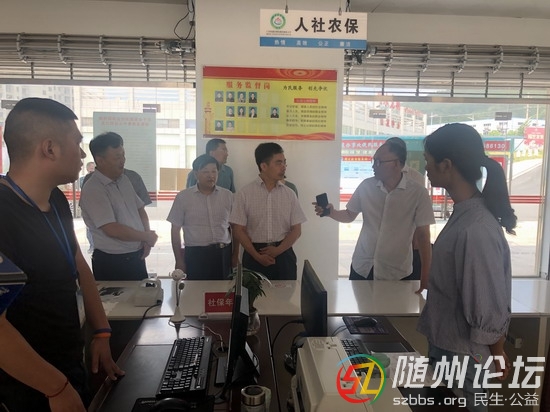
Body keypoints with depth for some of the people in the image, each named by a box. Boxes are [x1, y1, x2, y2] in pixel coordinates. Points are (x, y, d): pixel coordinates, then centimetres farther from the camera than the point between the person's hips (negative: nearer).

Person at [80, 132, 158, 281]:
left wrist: (147, 240, -2)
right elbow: (112, 230, -23)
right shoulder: (92, 190, -18)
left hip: (137, 257, 7)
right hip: (111, 263, -7)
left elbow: (140, 210, 15)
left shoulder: (124, 179, 7)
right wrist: (147, 236, -11)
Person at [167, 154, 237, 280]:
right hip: (195, 255, -2)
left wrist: (235, 255, 8)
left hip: (223, 254, 2)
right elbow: (175, 230, 4)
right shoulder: (183, 197, 0)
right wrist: (179, 260, 1)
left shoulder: (227, 196, 5)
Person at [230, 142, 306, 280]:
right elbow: (238, 230, -3)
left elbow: (296, 230, 3)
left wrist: (278, 250, -10)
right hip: (254, 256, -2)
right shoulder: (245, 193, -3)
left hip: (283, 255, 2)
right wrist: (257, 256, -11)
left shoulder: (289, 194, 3)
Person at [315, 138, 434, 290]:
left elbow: (423, 235, -7)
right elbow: (350, 215, 10)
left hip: (397, 273, -2)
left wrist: (425, 276, -7)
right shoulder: (366, 186, -3)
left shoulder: (418, 193, -11)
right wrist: (331, 212, -12)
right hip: (361, 267, 3)